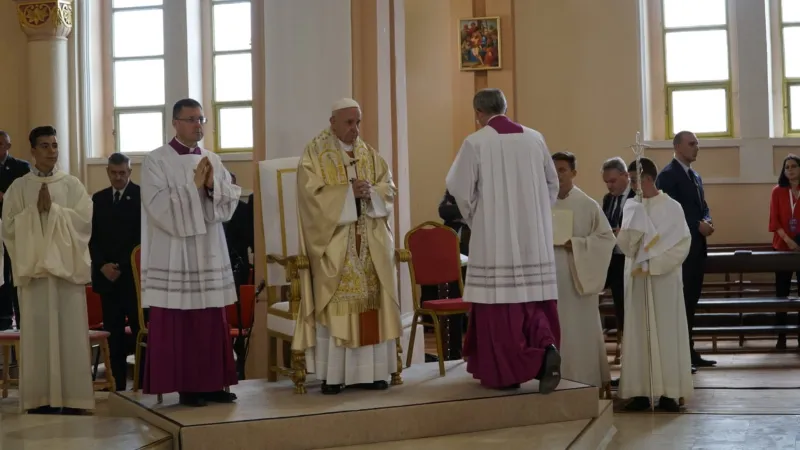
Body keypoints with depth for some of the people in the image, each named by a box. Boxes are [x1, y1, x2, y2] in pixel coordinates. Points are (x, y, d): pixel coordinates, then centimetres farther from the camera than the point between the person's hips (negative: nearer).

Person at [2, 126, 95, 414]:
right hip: (34, 268, 0)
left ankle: (72, 397, 2)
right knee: (38, 332, -2)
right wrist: (35, 209, -10)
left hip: (66, 267, 0)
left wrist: (52, 209, -10)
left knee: (70, 332, -2)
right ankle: (40, 398, 3)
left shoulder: (72, 184, 7)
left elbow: (85, 220, -3)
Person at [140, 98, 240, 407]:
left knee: (212, 322, 6)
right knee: (177, 324, -2)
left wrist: (212, 185, -12)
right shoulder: (156, 160, -4)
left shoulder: (213, 160, 12)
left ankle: (212, 384, 13)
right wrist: (194, 186, -15)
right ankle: (185, 387, 5)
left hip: (209, 254, 5)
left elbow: (232, 199, 6)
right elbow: (159, 206, -14)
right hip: (174, 256, -5)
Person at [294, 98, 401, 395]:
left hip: (370, 243, 5)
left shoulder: (369, 154, 14)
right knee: (335, 306, -7)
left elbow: (389, 187, 9)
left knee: (370, 304, 2)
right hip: (334, 243, -5)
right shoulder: (315, 154, -2)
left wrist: (371, 192, -12)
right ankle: (332, 375, -3)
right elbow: (313, 194, -12)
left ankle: (368, 371, 8)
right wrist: (349, 192, -19)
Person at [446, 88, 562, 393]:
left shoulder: (475, 142, -7)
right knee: (533, 300, 10)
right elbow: (552, 183, 13)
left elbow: (459, 188, -6)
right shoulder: (534, 138, 6)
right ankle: (546, 348, -13)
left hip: (494, 237, -4)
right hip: (533, 237, 4)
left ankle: (504, 372, 5)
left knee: (499, 303, 2)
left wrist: (473, 218, 11)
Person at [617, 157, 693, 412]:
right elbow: (624, 245, 2)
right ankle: (640, 391, 3)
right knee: (638, 334, 2)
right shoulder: (632, 206, 8)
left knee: (666, 333, -2)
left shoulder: (671, 207, -3)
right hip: (637, 280, 4)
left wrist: (653, 264, -14)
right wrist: (632, 226, -16)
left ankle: (669, 392, 2)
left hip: (664, 278, -4)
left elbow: (682, 244, -9)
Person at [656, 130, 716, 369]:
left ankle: (688, 351, 15)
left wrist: (707, 221, -3)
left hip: (697, 245, 9)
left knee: (691, 300, 11)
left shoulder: (696, 176, 19)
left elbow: (703, 206, 18)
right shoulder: (668, 175, -9)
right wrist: (698, 225, -17)